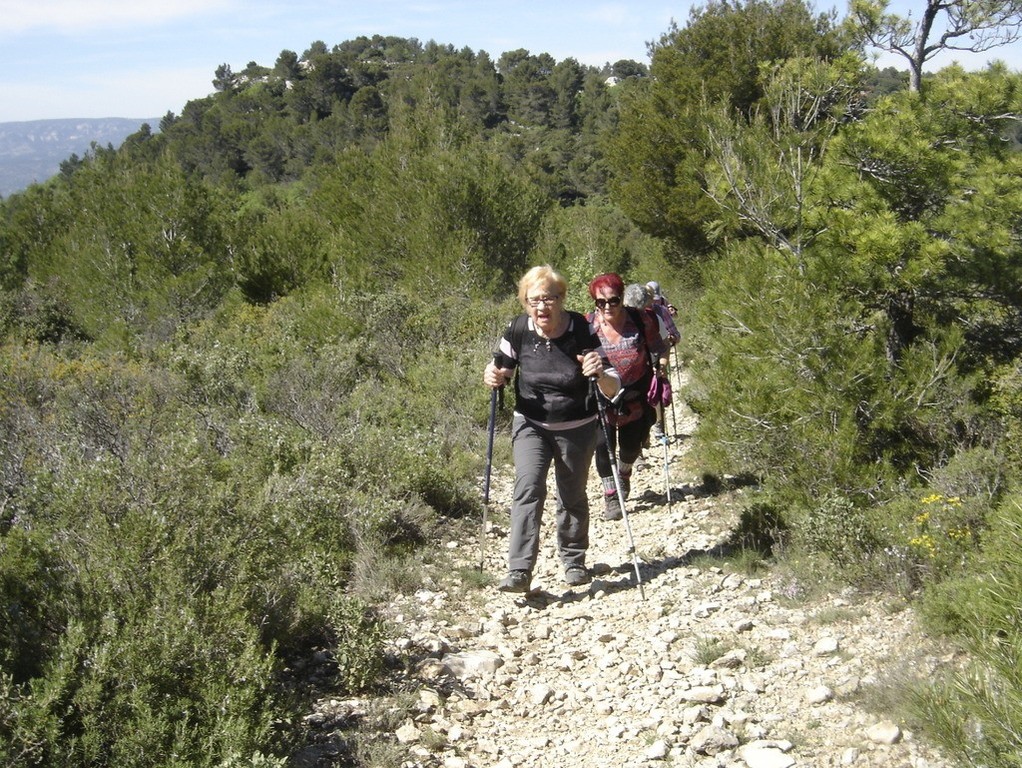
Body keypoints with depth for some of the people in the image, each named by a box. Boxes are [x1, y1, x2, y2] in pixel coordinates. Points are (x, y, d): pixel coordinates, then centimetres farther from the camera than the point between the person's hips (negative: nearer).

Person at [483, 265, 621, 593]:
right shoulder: (519, 330, -12)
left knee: (573, 496, 11)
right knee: (528, 487, -19)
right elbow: (502, 366, 6)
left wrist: (599, 374, -39)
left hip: (577, 429, 0)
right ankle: (519, 572, -22)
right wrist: (493, 375, -18)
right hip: (530, 425, 1)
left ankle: (574, 561, 35)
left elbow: (613, 389, -17)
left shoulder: (582, 332, -18)